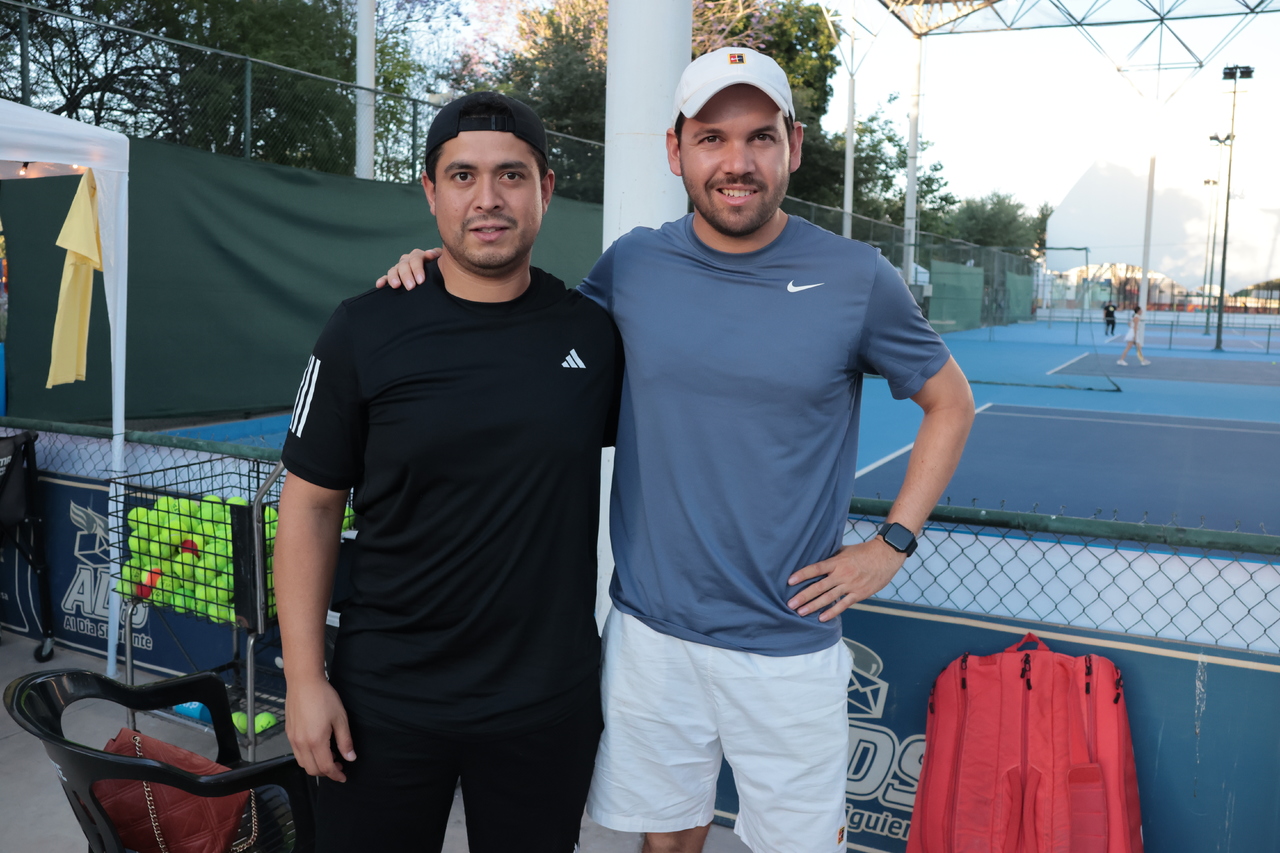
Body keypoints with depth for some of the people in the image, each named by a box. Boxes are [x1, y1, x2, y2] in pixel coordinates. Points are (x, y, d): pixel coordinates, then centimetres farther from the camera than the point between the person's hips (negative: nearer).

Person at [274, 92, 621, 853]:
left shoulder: (595, 331, -3)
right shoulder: (366, 331, -7)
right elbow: (311, 504, -3)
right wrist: (305, 679, -5)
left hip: (549, 701, 1)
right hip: (387, 698, -1)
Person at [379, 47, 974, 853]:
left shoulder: (857, 279, -7)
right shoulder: (633, 265, -1)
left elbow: (951, 402, 6)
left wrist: (892, 545, -3)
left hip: (791, 647, -1)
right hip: (651, 635, 2)